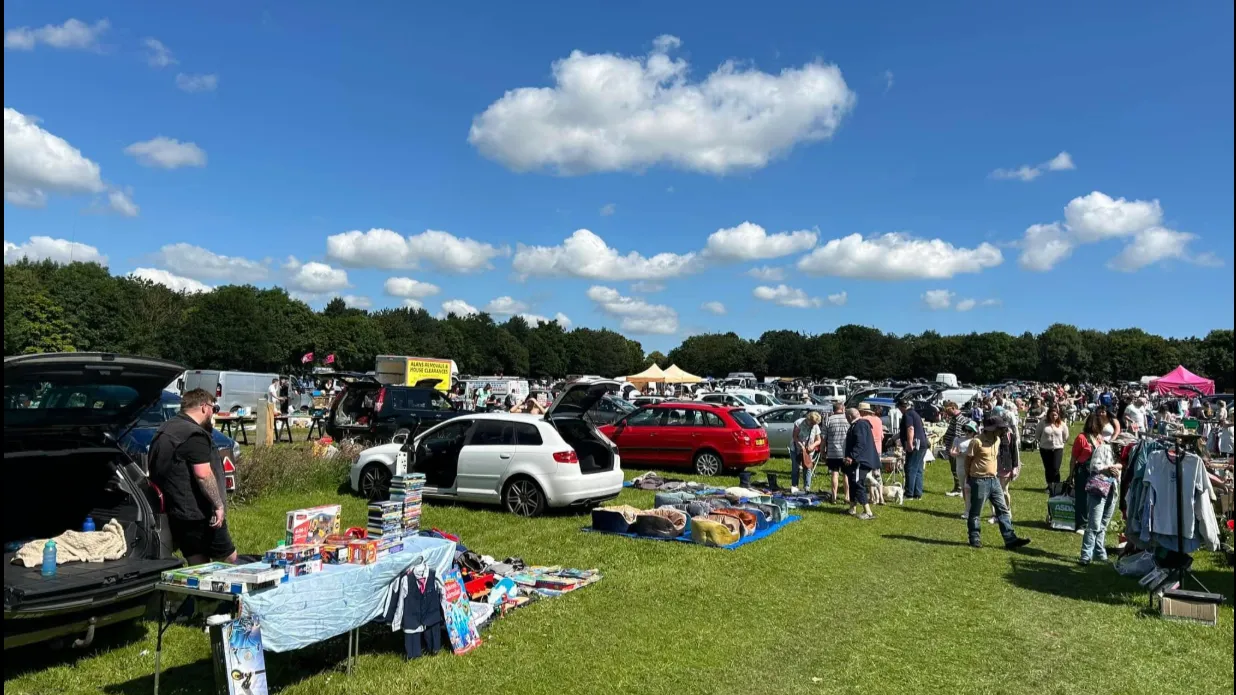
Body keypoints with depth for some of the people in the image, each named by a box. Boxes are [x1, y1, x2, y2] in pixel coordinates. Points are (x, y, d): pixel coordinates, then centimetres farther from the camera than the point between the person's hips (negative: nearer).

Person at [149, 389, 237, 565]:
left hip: (175, 512, 9)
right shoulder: (194, 434, -16)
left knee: (197, 566, 13)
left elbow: (160, 472, 25)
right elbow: (203, 474, -24)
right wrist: (219, 505, -19)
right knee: (229, 560, 0)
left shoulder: (164, 431, 16)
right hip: (199, 513, -9)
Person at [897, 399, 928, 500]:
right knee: (918, 471, 11)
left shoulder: (907, 415, -9)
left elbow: (910, 429, -24)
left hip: (915, 446, -10)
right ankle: (918, 494, 13)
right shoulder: (915, 414, 23)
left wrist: (910, 444, -30)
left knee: (910, 470, -8)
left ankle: (909, 494, -8)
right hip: (922, 445, 10)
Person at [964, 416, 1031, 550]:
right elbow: (968, 460, -9)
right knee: (975, 512, 4)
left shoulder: (997, 440, 7)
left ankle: (1010, 540, 7)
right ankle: (975, 539, 14)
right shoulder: (977, 441, -16)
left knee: (1003, 510, 5)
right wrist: (969, 477, -4)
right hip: (980, 481, -7)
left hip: (994, 480, 7)